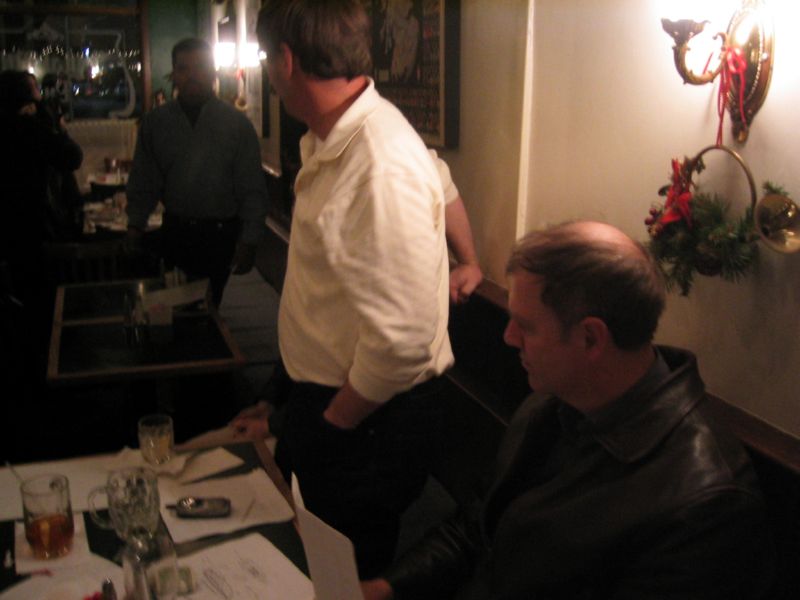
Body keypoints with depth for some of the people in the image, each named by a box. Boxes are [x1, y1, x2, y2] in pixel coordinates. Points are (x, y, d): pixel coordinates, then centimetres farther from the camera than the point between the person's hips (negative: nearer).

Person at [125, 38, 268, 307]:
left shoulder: (236, 123, -2)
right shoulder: (155, 123, 4)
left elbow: (253, 191, -2)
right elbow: (143, 183, 7)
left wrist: (248, 242, -7)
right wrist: (135, 225, -6)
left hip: (220, 234, -2)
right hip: (175, 232, 2)